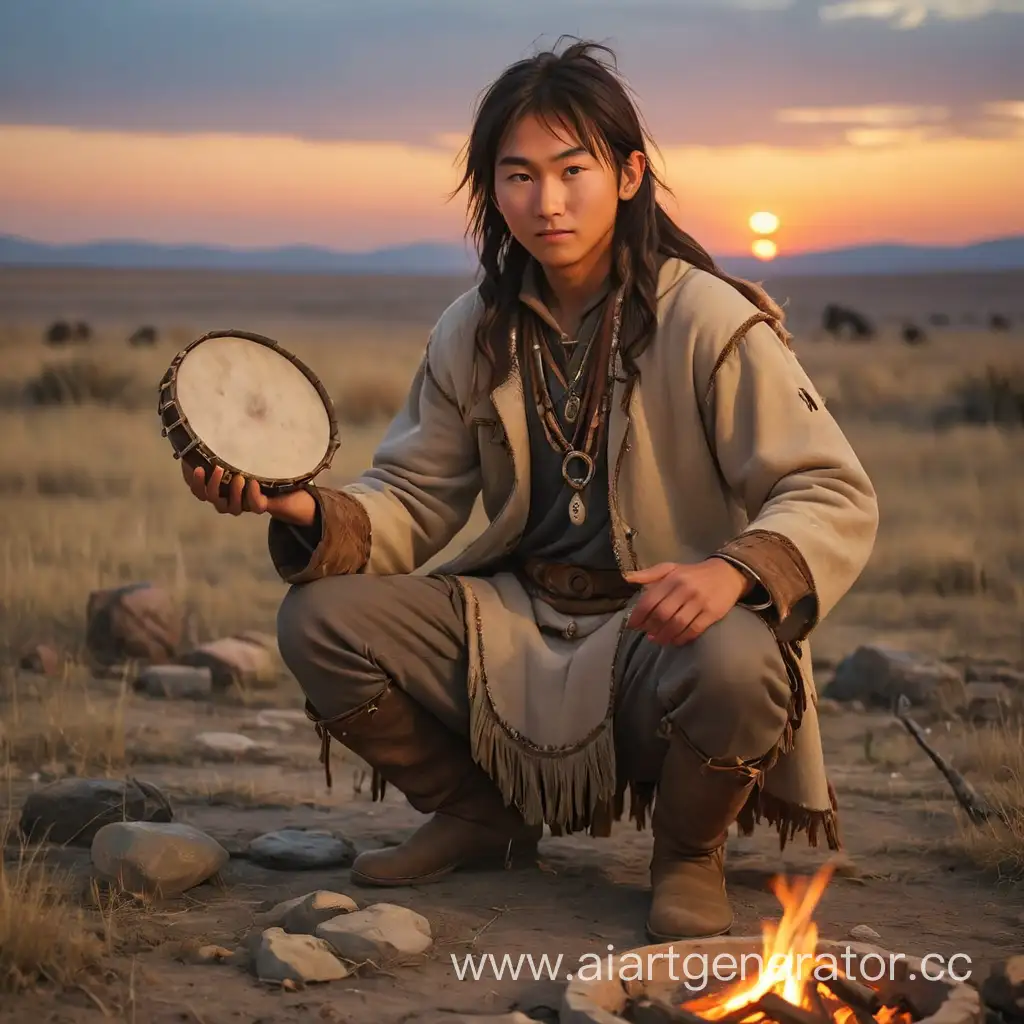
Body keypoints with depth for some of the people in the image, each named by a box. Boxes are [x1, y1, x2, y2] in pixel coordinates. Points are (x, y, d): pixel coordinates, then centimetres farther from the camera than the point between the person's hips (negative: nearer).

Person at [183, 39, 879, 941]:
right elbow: (411, 502, 5)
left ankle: (690, 851, -2)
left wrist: (734, 569, -37)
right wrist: (309, 511, -18)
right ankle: (481, 816, 14)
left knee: (736, 662, -39)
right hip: (517, 626, 5)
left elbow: (838, 501, -15)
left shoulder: (708, 321, -13)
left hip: (664, 627, -5)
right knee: (320, 620, -11)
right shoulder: (474, 335, 4)